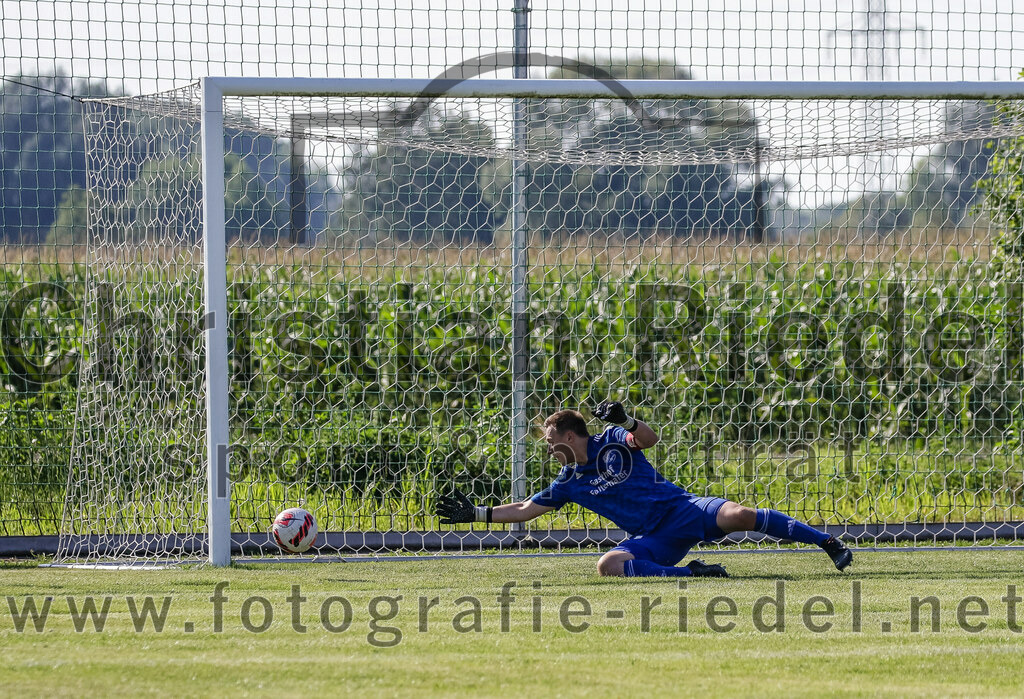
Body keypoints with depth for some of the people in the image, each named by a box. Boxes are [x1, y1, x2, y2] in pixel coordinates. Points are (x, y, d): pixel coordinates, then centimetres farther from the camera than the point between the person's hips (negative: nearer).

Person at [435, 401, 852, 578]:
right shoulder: (568, 483, 15)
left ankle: (827, 543, -18)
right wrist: (475, 514, 17)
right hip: (656, 541, 4)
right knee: (608, 565, -26)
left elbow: (649, 438, -16)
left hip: (684, 510, -4)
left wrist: (624, 421, -34)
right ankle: (690, 573, -24)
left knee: (740, 516, -28)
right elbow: (524, 510, 20)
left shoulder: (612, 443, 2)